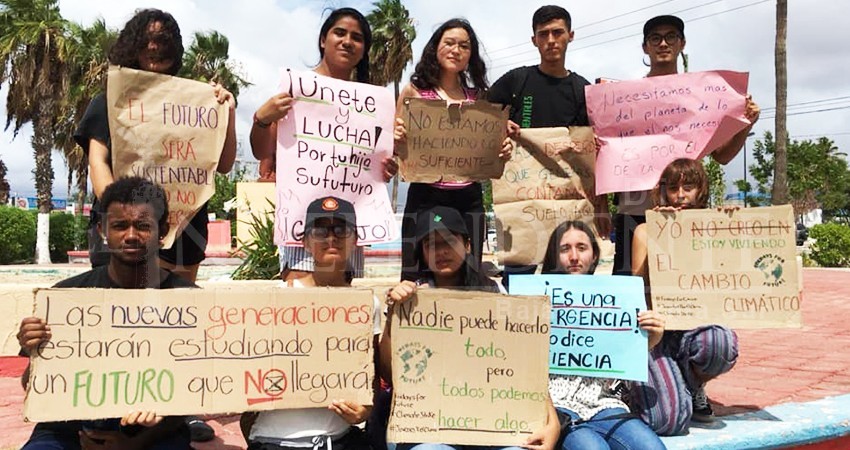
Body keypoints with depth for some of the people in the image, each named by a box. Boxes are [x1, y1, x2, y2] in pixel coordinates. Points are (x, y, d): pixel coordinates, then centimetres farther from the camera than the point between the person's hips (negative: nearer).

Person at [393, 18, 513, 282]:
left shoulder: (478, 97, 12)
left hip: (470, 198, 3)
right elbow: (394, 146, 3)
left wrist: (503, 151, -6)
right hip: (426, 196, -3)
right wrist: (398, 139, -19)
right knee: (416, 277, -1)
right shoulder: (414, 92, 4)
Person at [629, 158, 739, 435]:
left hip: (699, 323, 3)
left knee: (720, 343, -38)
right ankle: (641, 386, 16)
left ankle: (695, 389, 0)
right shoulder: (646, 231, 5)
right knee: (669, 422, -23)